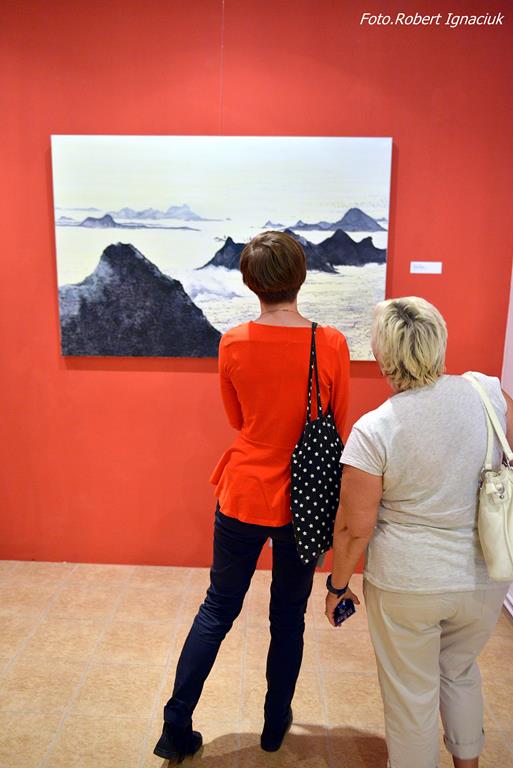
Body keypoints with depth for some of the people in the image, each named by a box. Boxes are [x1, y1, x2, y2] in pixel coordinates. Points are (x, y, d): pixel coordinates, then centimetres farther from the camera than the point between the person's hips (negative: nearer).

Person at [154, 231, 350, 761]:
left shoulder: (233, 344, -10)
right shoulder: (331, 344, -14)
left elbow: (237, 420, 4)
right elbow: (339, 430, -2)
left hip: (243, 496, 1)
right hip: (304, 503, 0)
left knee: (217, 609, 19)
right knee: (289, 618, 20)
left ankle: (176, 730, 30)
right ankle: (275, 727, 40)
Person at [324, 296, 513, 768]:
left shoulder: (373, 431, -20)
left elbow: (355, 526, -15)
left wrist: (337, 585, 1)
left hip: (406, 584, -4)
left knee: (412, 693, 19)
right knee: (460, 671, 30)